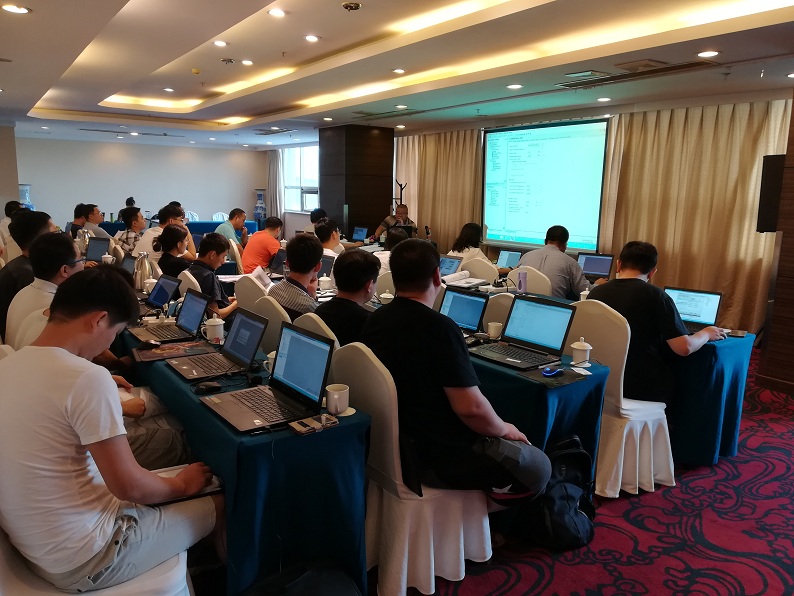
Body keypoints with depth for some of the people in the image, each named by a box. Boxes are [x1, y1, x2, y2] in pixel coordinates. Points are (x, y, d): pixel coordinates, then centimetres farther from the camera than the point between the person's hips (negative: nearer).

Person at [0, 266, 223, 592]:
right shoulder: (88, 377, -27)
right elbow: (129, 486, -22)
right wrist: (181, 485, -4)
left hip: (31, 541, 8)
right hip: (81, 560, -8)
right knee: (219, 504, 9)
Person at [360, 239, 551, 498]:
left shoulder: (374, 321, 2)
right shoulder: (439, 327, -24)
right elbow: (471, 407, -25)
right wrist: (504, 429, -4)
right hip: (438, 457, -8)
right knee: (539, 467, 8)